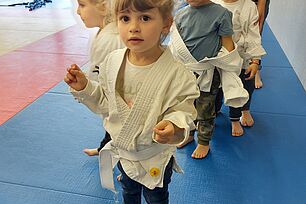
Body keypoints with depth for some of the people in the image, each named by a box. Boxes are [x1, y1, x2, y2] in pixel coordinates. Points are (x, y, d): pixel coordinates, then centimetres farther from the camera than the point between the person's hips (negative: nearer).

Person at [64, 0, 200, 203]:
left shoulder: (177, 74, -30)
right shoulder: (112, 61, -14)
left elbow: (182, 112, -22)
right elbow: (106, 103, 0)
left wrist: (173, 126, -43)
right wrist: (84, 87, -14)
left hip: (156, 158, -4)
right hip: (122, 149, 4)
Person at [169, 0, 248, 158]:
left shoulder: (221, 13, -11)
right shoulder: (180, 15, 0)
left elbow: (227, 45, -7)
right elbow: (174, 45, 9)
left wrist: (230, 72, -8)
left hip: (208, 73, -4)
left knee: (205, 109, 11)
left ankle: (204, 142, 33)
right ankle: (188, 134, 44)